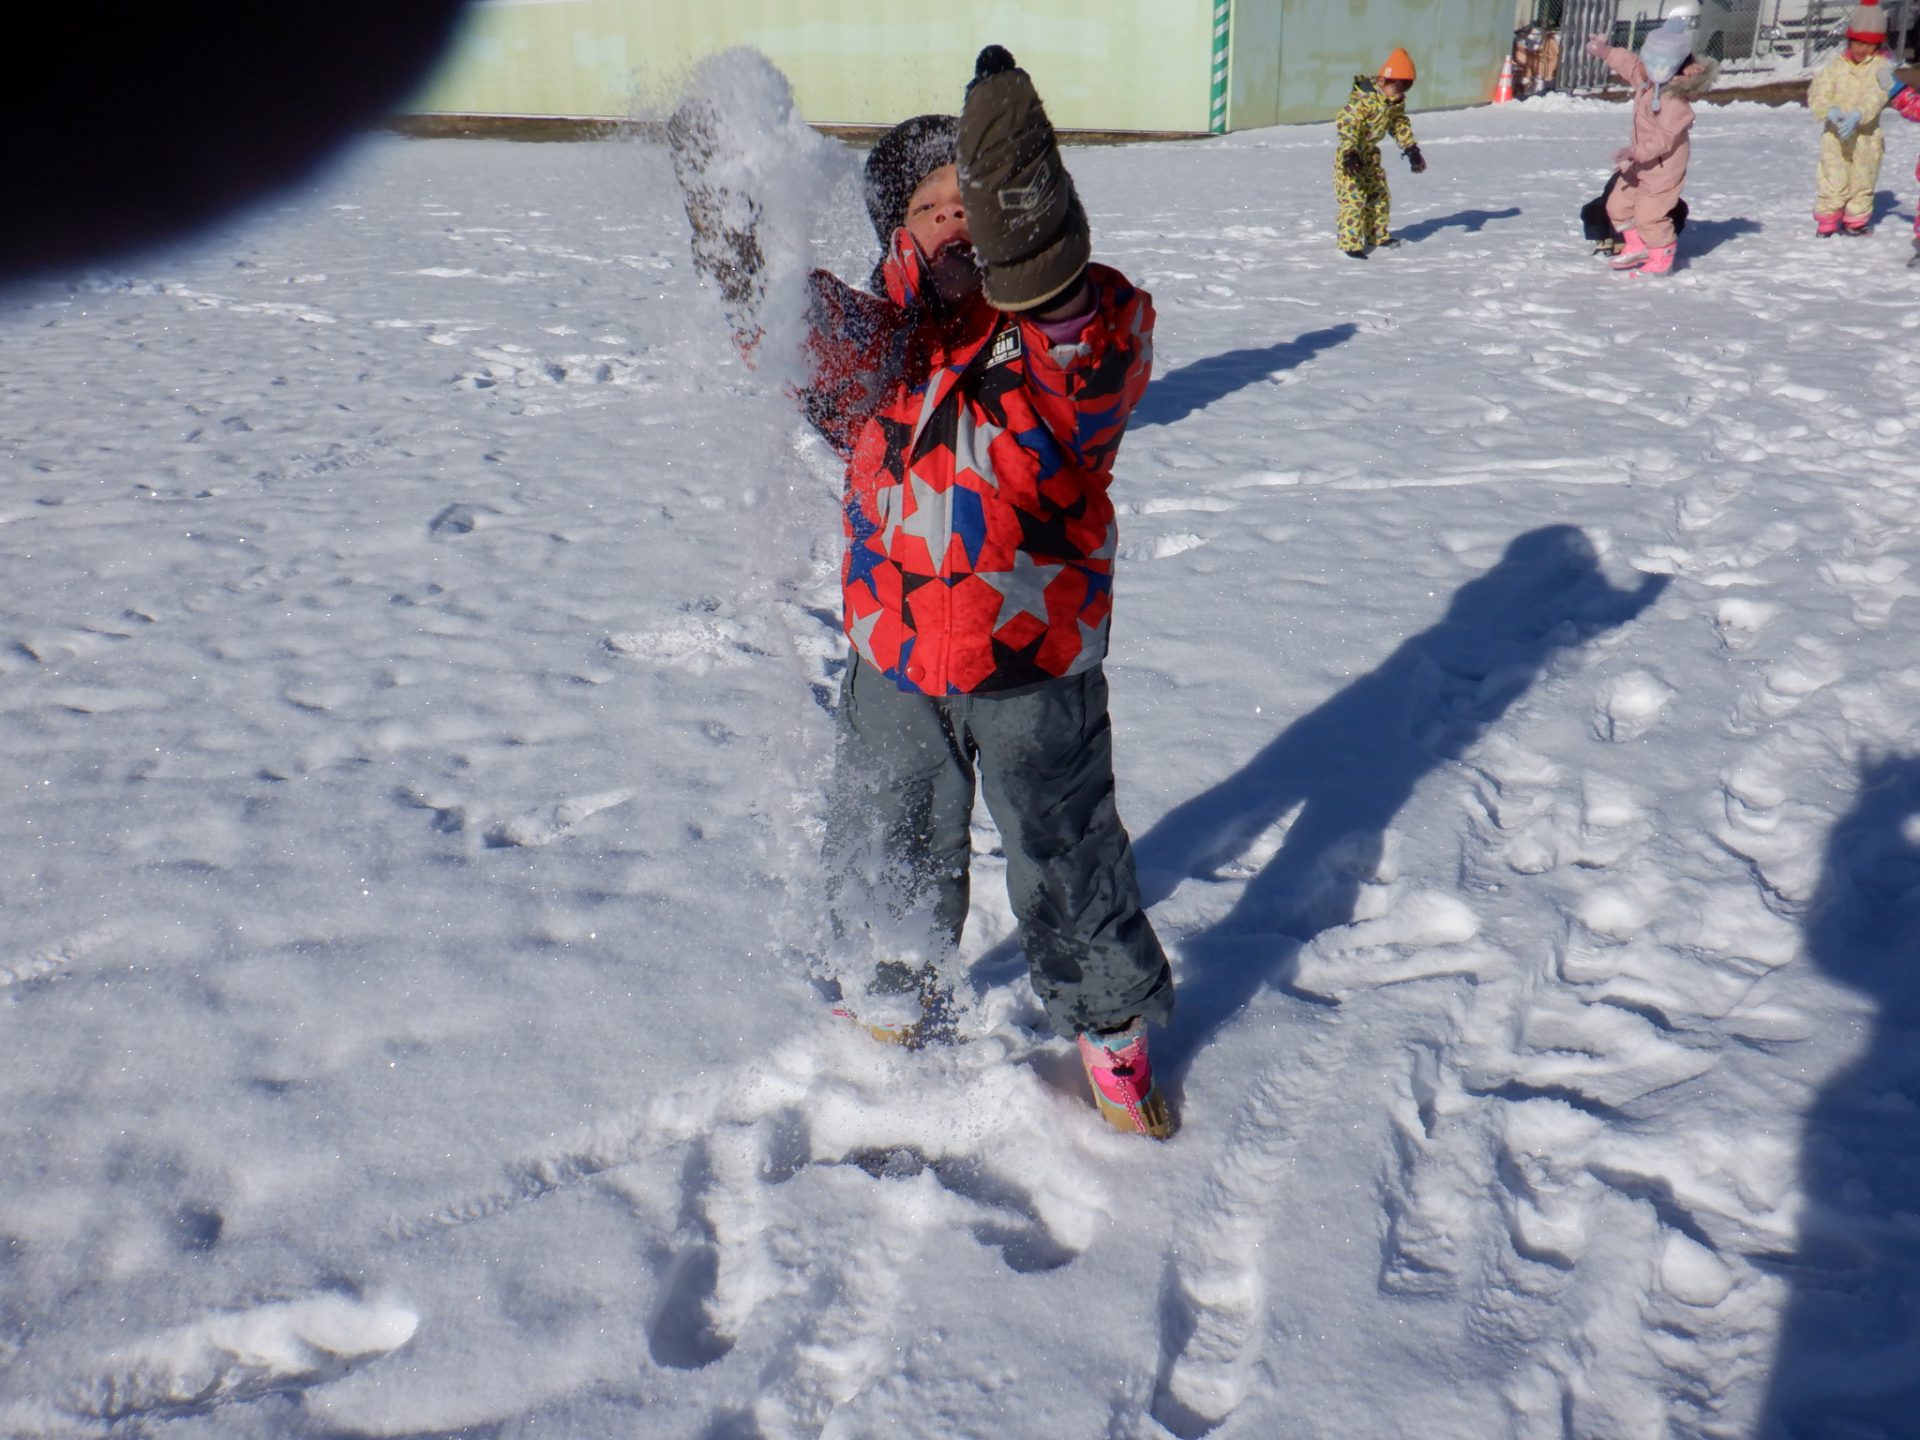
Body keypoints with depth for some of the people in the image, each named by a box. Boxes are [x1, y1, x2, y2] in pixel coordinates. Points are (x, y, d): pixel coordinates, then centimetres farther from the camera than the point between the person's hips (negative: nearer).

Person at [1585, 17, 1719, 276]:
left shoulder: (1674, 101, -27)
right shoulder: (1648, 79, 1)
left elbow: (1664, 138, -31)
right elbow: (1630, 63, 21)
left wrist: (1636, 152, -38)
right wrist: (1605, 51, 20)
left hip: (1664, 165, -10)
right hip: (1642, 162, 10)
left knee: (1649, 214, -9)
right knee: (1618, 204, 15)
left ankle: (1660, 259, 10)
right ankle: (1637, 247, 31)